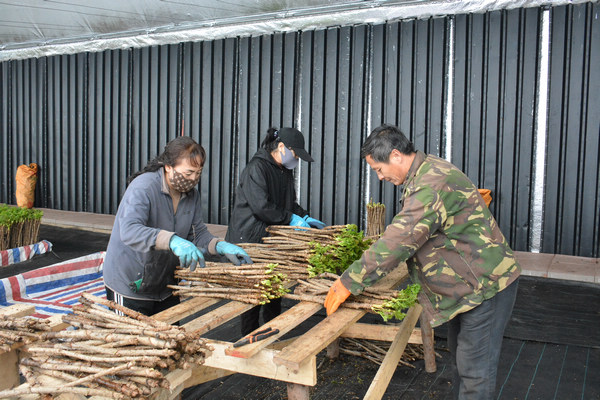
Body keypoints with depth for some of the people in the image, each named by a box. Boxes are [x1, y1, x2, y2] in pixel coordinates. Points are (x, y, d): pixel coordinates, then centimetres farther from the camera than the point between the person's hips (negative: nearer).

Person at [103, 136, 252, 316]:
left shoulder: (191, 193, 0)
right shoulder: (143, 187, -23)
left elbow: (198, 233, 4)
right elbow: (129, 230, -39)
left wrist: (223, 247, -16)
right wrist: (172, 241, -53)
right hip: (130, 287, -7)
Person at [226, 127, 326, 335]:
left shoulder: (285, 171, 15)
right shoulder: (256, 168, -14)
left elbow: (290, 203, 24)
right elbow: (261, 206, -22)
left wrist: (305, 217, 7)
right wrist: (291, 219, -16)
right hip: (250, 240, -9)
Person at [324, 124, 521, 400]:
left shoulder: (433, 184, -28)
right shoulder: (426, 172, 6)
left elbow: (400, 240, -32)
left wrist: (349, 282, -28)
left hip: (486, 284, -10)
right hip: (470, 284, 11)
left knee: (474, 370, -2)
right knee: (460, 354, 22)